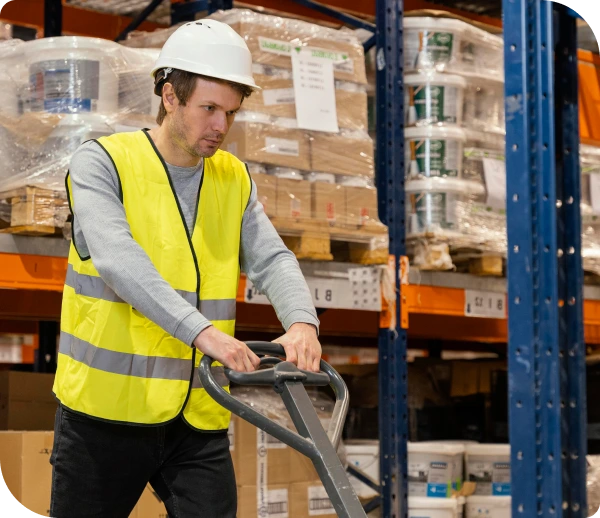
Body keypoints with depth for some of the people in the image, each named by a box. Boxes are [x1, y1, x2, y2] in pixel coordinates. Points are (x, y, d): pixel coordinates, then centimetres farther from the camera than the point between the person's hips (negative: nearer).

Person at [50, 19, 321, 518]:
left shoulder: (235, 180, 11)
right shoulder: (102, 161, -7)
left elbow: (272, 258, -1)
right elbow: (117, 258, -23)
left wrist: (301, 321, -25)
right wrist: (202, 331, -36)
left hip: (200, 419, 4)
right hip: (108, 408, -4)